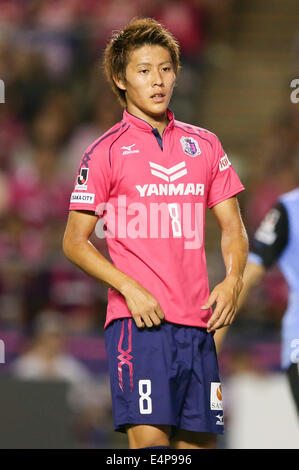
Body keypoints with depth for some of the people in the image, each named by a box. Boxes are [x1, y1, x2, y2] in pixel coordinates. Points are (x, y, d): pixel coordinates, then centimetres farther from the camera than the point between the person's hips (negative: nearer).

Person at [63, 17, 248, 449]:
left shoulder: (204, 145, 14)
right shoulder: (106, 151, 2)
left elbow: (233, 227, 18)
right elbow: (75, 242, 2)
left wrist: (232, 281, -2)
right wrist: (131, 288, -12)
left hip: (198, 321, 5)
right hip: (139, 321, -4)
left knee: (199, 440, 3)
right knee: (150, 438, -16)